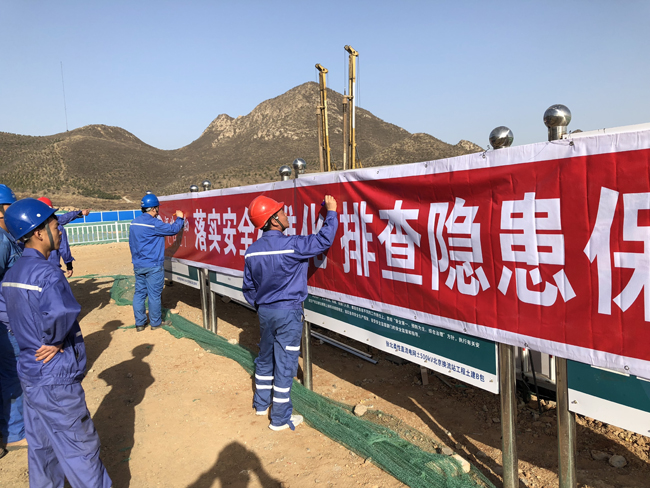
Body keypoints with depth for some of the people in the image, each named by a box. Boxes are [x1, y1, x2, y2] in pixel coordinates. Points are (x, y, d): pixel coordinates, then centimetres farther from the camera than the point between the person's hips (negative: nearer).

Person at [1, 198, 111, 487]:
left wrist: (47, 340, 4)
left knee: (41, 447, 23)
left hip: (29, 373, 9)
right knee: (80, 451, 4)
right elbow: (60, 314, -40)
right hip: (55, 379, -9)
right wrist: (54, 341, -20)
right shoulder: (46, 272, -23)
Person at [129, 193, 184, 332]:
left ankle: (139, 323, 17)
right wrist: (179, 218, 7)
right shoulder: (154, 224, -16)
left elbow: (131, 244, 17)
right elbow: (173, 229, -11)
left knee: (139, 293, 11)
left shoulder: (134, 223, 10)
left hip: (138, 265, 8)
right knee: (154, 294, 3)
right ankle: (155, 323, 13)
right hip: (153, 266, -8)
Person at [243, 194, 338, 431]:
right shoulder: (291, 245, -19)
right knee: (285, 363, 3)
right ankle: (280, 418, 14)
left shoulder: (252, 251, 0)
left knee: (265, 358, 21)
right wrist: (331, 211, 1)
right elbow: (324, 240, -11)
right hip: (288, 312, -6)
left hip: (265, 311, 6)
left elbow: (248, 287, 8)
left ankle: (261, 404, 38)